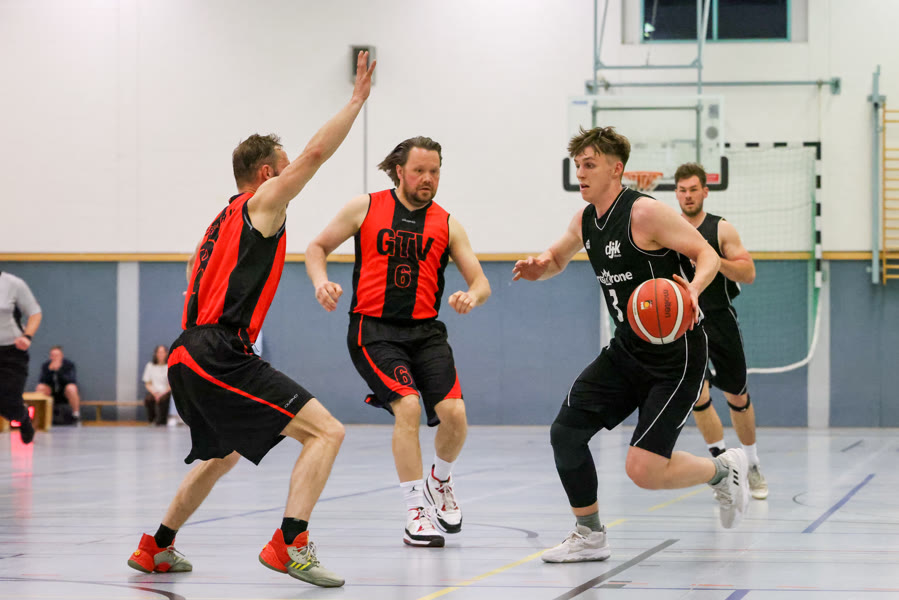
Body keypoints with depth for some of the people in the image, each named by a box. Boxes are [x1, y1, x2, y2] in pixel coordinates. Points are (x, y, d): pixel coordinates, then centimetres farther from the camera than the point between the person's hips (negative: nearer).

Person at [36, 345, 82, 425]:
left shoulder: (69, 364, -12)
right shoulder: (45, 365, -6)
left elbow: (72, 381, -24)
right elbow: (42, 381, -15)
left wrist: (58, 370, -34)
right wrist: (50, 370, -29)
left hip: (66, 394, -2)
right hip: (52, 393, 2)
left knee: (71, 388, -35)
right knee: (40, 388, -24)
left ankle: (76, 416, -21)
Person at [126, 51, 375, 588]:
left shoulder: (224, 220, 25)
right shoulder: (262, 202, -1)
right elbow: (316, 152, -9)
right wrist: (358, 99, 0)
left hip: (193, 356, 10)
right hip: (220, 358, -10)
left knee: (223, 456, 32)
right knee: (326, 431, -14)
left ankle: (156, 548, 36)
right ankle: (289, 543, -25)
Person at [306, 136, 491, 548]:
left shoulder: (446, 224, 9)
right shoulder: (365, 208, 3)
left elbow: (481, 282, 7)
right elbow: (317, 248, 11)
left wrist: (471, 297, -16)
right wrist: (321, 282, -9)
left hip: (425, 331, 3)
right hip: (373, 329, -3)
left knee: (454, 413, -13)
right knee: (408, 407, -23)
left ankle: (440, 480, 21)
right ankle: (415, 513, -12)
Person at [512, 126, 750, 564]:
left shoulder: (645, 213, -18)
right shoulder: (586, 220, 6)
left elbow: (707, 254, -18)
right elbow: (558, 258, 24)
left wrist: (692, 289, -39)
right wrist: (539, 267, 0)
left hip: (675, 355, -8)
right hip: (626, 350, 8)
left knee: (643, 470, -15)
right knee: (566, 432, 0)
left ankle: (724, 471, 15)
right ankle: (589, 536, 17)